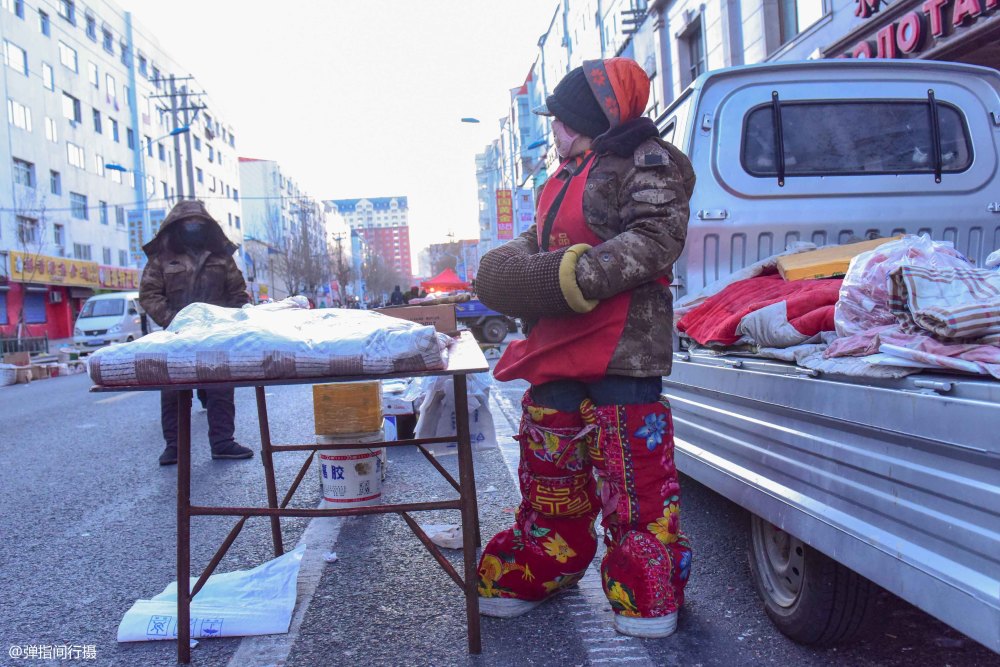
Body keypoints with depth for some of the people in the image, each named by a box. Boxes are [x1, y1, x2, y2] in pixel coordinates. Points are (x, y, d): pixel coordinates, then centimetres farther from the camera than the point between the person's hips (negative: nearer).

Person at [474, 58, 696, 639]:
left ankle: (649, 593, 13)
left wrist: (580, 275, -24)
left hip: (621, 345, -9)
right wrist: (514, 262, 9)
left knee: (632, 472, -4)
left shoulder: (645, 161, -4)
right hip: (559, 344, 9)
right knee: (550, 466, 16)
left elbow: (659, 237, -17)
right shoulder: (568, 176, 25)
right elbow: (542, 240, 30)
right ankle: (540, 568, 32)